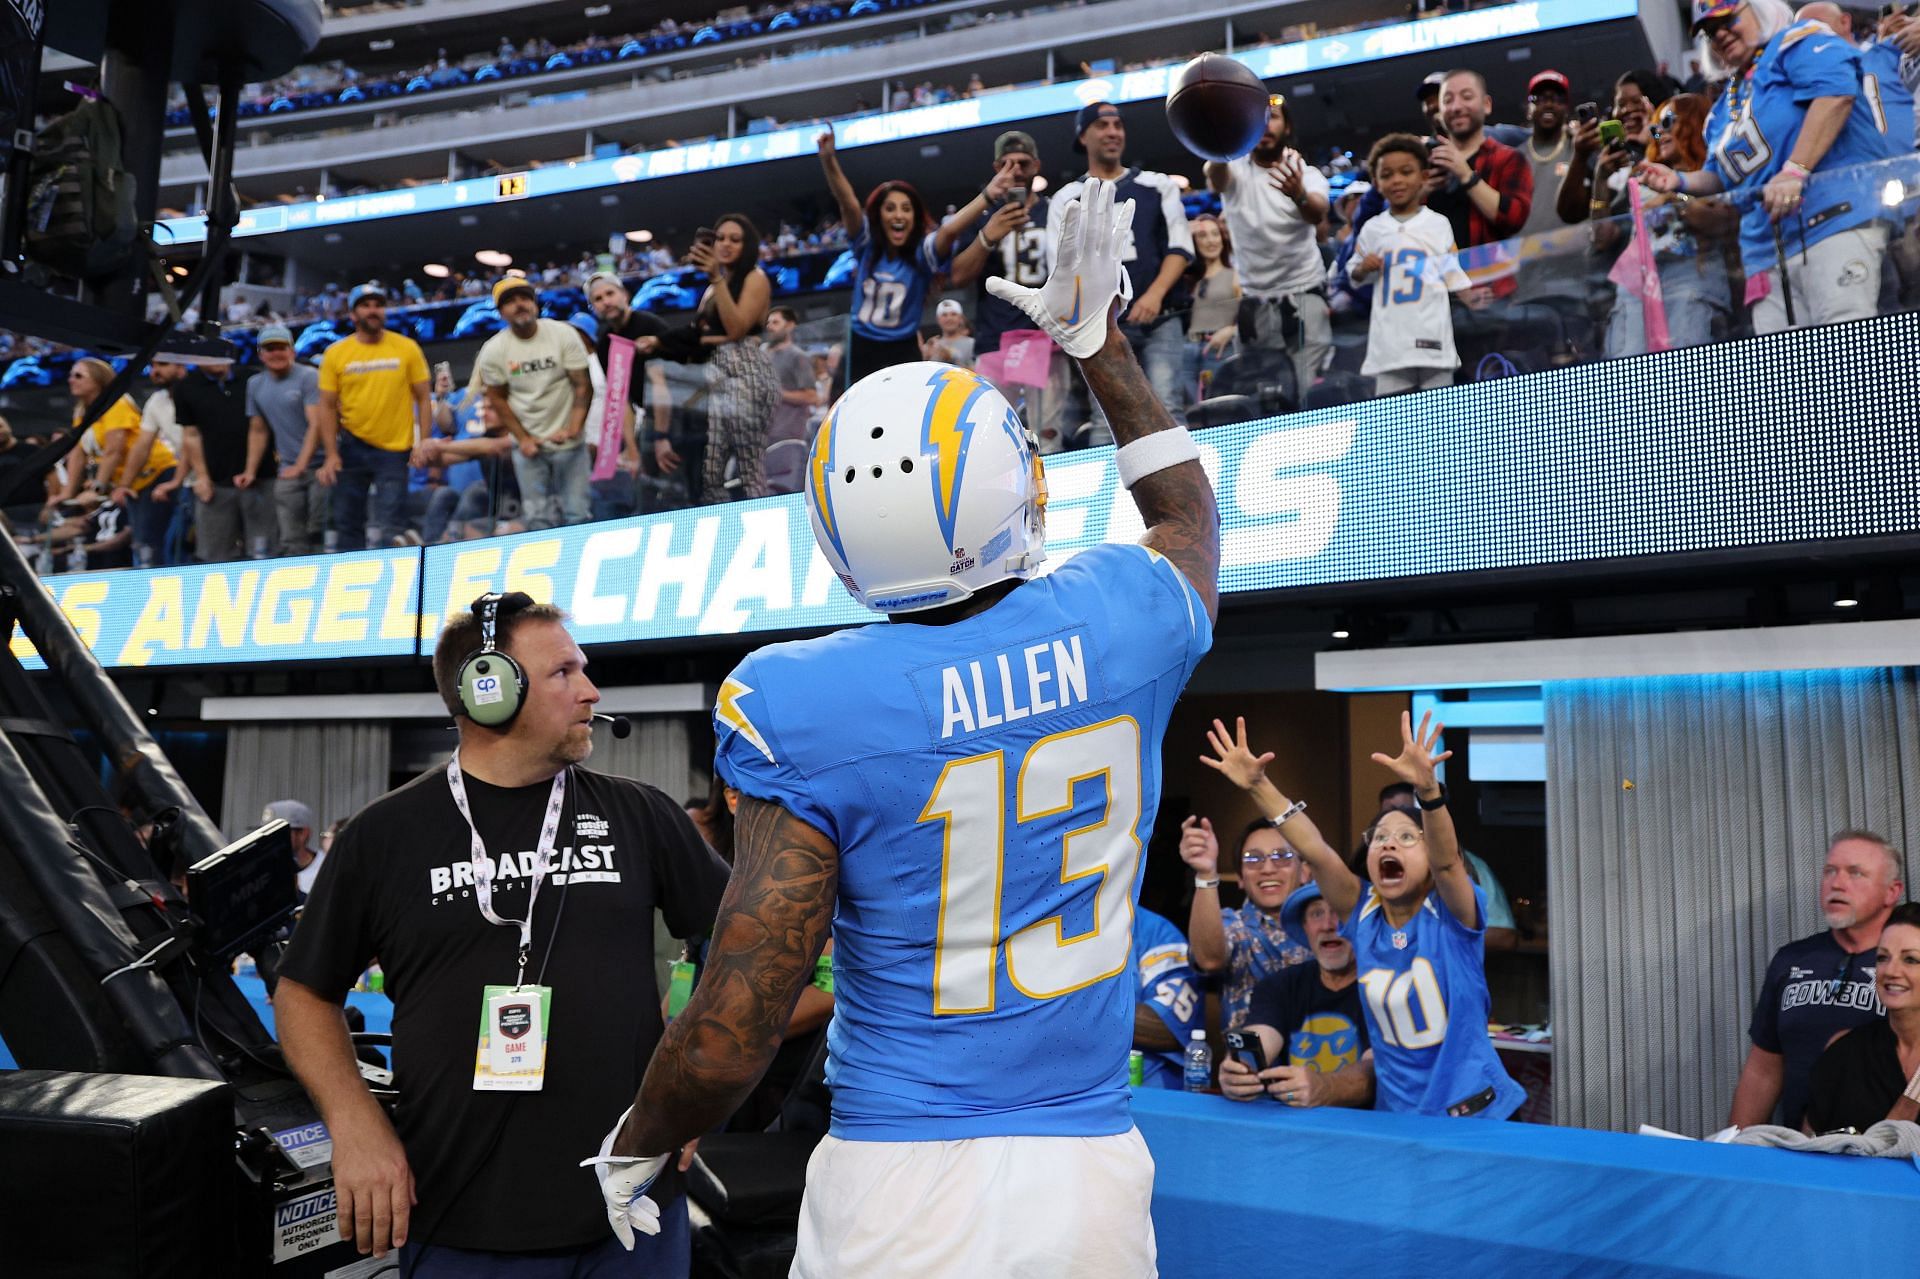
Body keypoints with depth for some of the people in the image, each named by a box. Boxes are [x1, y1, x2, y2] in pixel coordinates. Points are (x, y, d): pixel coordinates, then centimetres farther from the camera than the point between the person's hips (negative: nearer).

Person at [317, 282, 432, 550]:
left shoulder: (407, 348, -1)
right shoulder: (336, 353, 0)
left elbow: (423, 400, 2)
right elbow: (328, 407, 3)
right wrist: (331, 455, -6)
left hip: (394, 449, -1)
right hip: (352, 446, 2)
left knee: (390, 530, -2)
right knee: (347, 523, 8)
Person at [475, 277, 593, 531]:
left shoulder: (563, 334, -8)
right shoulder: (492, 351, -5)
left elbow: (583, 384, -7)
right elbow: (498, 398, 5)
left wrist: (573, 429, -18)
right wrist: (523, 438, -5)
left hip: (569, 441, -1)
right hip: (527, 443, 1)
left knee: (576, 514, -1)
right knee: (538, 518, 3)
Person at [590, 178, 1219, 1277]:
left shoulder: (807, 707, -17)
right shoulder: (1125, 625, -6)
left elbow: (732, 1039, -15)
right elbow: (1188, 518, 21)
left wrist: (636, 1146, 6)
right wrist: (1101, 338, 28)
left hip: (901, 1190, -3)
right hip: (1094, 1182, 4)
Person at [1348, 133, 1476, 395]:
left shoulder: (1438, 224, 5)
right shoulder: (1372, 229, 8)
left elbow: (1454, 275, 4)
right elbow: (1354, 276, 16)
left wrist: (1474, 297, -12)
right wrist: (1363, 268, -6)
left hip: (1432, 336, -1)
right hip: (1390, 339, 1)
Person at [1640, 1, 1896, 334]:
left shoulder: (1797, 43, 4)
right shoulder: (1724, 107, 26)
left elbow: (1836, 92, -15)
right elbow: (1721, 177, 35)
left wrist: (1795, 171, -24)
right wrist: (1680, 180, 14)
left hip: (1835, 216, -7)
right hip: (1767, 251, 8)